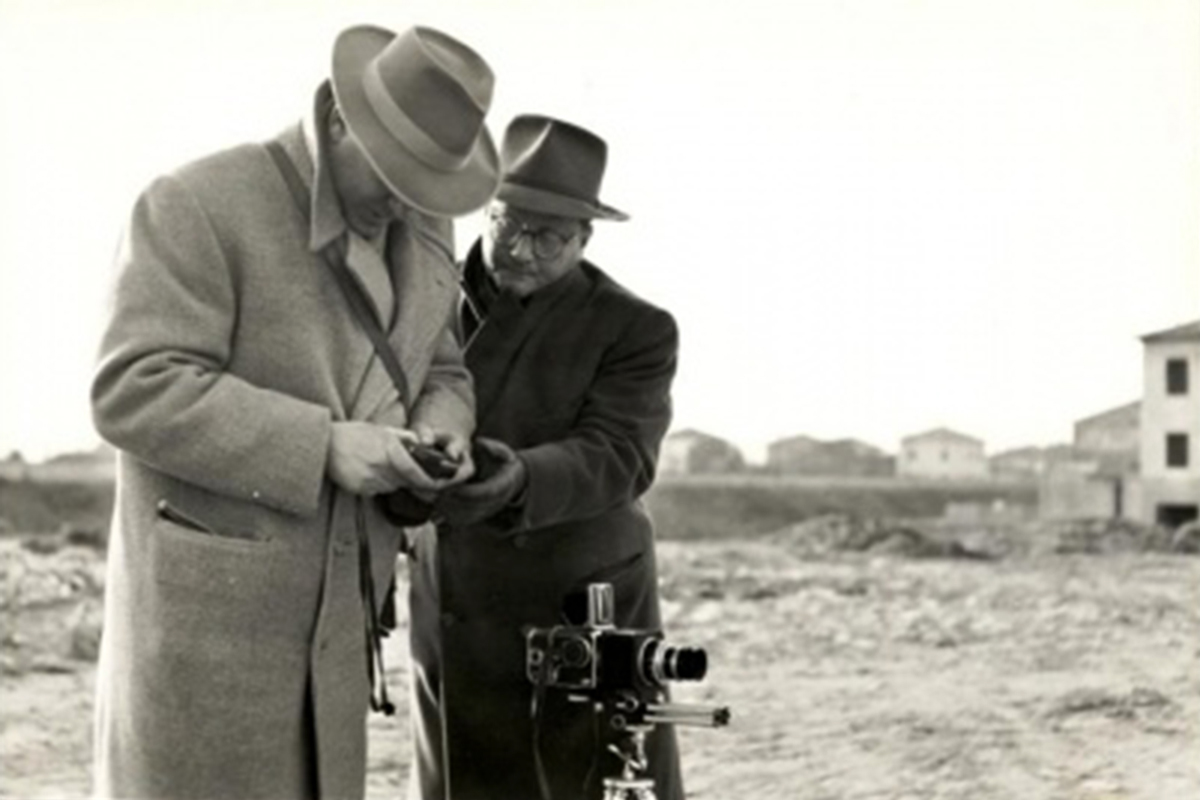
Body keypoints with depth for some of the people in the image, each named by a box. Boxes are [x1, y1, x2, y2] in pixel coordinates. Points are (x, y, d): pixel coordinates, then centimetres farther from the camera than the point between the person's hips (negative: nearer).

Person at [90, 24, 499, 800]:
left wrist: (437, 433, -8)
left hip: (333, 607, 6)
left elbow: (439, 374, 16)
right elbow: (136, 390, -21)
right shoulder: (197, 206, -14)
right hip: (205, 602, -6)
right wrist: (321, 447, -26)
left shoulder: (422, 229, 6)